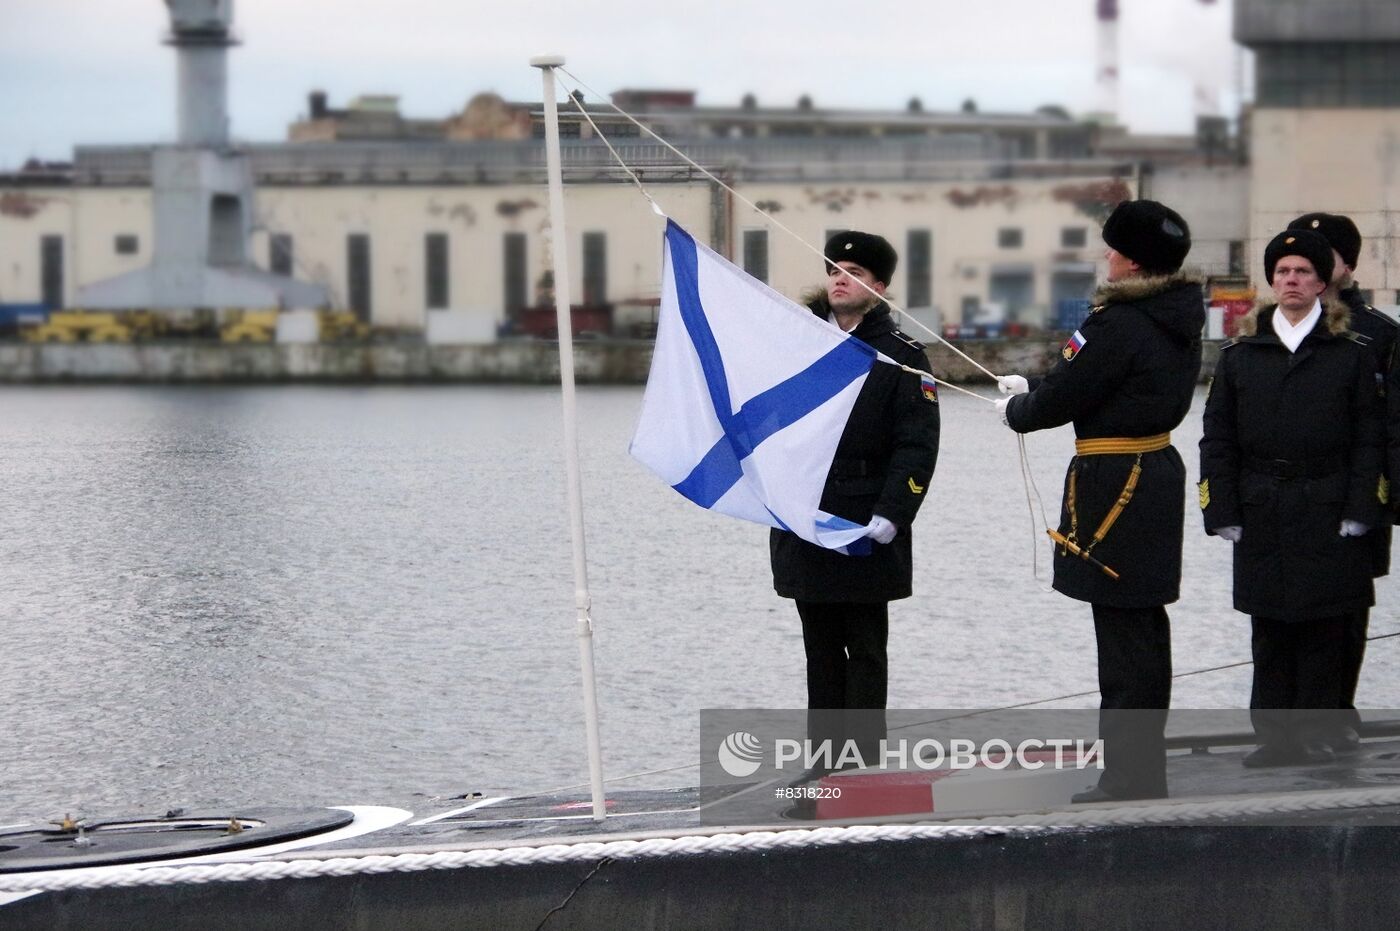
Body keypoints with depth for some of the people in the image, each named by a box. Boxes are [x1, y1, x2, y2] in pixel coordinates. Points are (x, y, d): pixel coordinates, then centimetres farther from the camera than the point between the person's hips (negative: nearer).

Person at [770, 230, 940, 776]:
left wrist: (889, 516, -18)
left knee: (864, 650, 1)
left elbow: (917, 446, -8)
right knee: (821, 650, 10)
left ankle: (864, 758, 5)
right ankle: (825, 755, 15)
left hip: (867, 530, -4)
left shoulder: (901, 357, -2)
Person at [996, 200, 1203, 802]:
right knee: (1145, 633, 16)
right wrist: (1033, 392, 17)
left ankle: (1128, 780, -1)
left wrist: (1017, 409, 6)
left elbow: (1062, 399, -15)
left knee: (1123, 638, -5)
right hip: (1157, 475, 10)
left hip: (1114, 484, -10)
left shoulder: (1120, 324, -20)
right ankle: (1146, 775, 25)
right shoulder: (1178, 319, 9)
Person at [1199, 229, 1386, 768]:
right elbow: (1218, 440, 7)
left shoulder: (1352, 354, 3)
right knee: (1270, 635, 4)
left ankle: (1318, 736, 8)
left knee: (1325, 634, 1)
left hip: (1329, 517, -2)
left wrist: (1359, 511, -7)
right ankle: (1275, 736, 10)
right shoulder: (1240, 354, 8)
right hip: (1261, 518, 2)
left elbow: (1369, 439, 1)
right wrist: (1223, 513, -1)